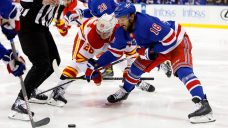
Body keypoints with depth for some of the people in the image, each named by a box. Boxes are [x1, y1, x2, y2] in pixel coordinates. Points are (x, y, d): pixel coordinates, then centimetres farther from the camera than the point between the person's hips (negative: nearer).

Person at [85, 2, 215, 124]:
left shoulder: (147, 23, -36)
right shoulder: (122, 32, -10)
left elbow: (170, 39, -33)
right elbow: (113, 52, 2)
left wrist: (151, 52, -24)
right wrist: (95, 66, -4)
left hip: (178, 42, -9)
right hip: (157, 46, 9)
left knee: (182, 71, -29)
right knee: (138, 66, 11)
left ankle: (203, 104, -41)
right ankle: (124, 92, 37)